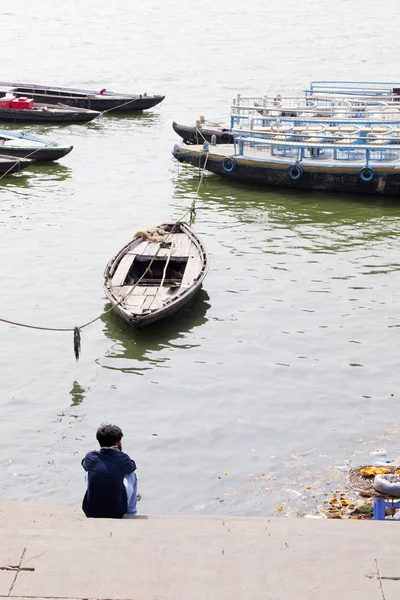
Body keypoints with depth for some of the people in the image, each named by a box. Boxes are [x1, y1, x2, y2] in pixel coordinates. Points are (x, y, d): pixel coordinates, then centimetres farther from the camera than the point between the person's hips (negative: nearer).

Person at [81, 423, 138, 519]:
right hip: (117, 513, -2)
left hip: (90, 512, 2)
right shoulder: (123, 458, -10)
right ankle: (131, 513, 31)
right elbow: (132, 466, 14)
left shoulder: (90, 457, -6)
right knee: (131, 475, 21)